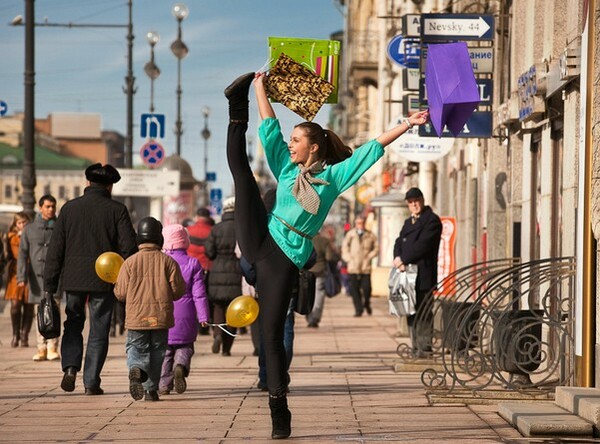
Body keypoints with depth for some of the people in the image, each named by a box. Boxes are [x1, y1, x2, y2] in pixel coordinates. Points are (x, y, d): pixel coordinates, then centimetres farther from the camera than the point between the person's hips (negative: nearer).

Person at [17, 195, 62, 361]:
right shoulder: (30, 229, 10)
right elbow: (23, 254, 5)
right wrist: (22, 277, -6)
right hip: (36, 276, 2)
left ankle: (52, 348, -12)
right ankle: (41, 349, 7)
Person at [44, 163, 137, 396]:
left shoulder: (69, 208, 1)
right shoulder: (117, 210, -5)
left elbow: (55, 249, 0)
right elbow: (129, 247, -9)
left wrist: (49, 286, 3)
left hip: (74, 279, 2)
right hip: (103, 280, -2)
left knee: (73, 324, 18)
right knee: (98, 332, 7)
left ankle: (70, 367, -2)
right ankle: (91, 382, 6)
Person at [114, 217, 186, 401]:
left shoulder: (130, 262, -2)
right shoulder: (168, 261, -1)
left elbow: (121, 293, -1)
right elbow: (178, 291, -1)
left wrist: (116, 285, 21)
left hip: (136, 317, -1)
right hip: (161, 316, 1)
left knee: (136, 348, 6)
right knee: (157, 351, 12)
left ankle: (136, 369, -25)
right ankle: (151, 389, 9)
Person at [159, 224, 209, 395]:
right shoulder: (193, 263, -2)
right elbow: (199, 293, -4)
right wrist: (203, 316, -1)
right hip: (185, 317, -1)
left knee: (164, 350, 10)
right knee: (185, 346, 11)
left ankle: (164, 383, 3)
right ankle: (181, 365, -19)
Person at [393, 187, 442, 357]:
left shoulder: (432, 220, -4)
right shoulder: (408, 222, 23)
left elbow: (423, 245, -15)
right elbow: (399, 243, 14)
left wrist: (403, 259, -12)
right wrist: (398, 260, -6)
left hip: (423, 275, -8)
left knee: (423, 313, -9)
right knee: (411, 312, 8)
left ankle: (425, 348, -10)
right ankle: (415, 348, 12)